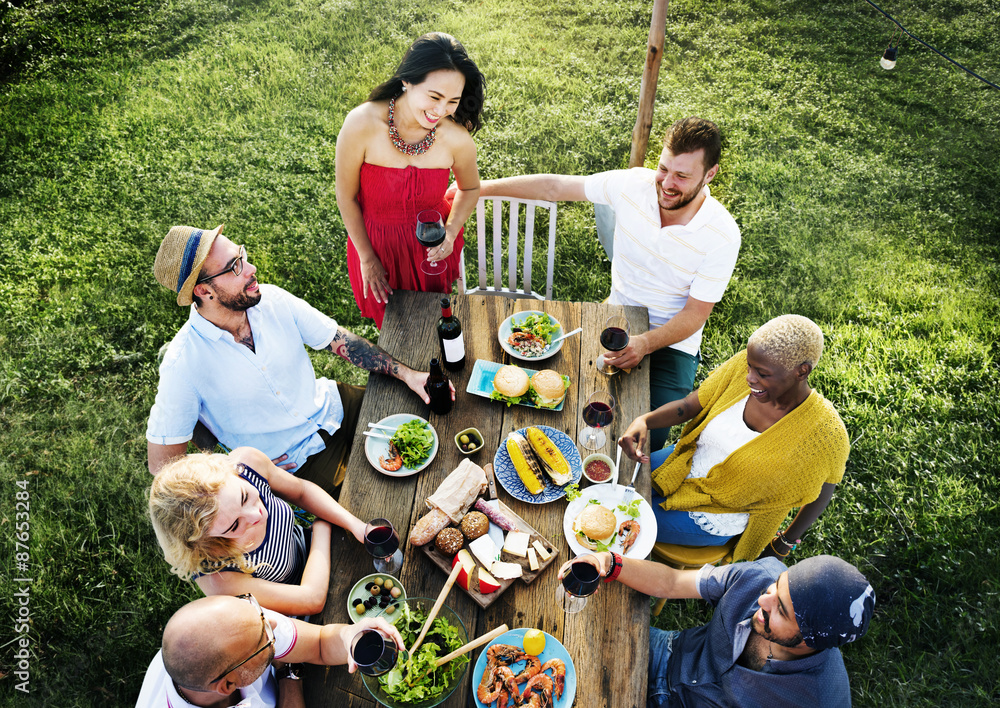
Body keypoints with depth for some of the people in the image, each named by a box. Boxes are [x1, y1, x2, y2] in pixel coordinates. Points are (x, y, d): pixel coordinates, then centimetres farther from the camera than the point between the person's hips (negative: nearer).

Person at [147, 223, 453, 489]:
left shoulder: (273, 300, -10)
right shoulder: (183, 365, -22)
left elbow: (340, 341, -2)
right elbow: (162, 463, -14)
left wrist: (406, 373, -11)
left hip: (333, 407, 5)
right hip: (293, 464, -5)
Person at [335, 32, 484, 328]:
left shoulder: (457, 139, -25)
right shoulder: (362, 124, -30)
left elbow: (469, 189, -1)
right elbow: (346, 197, -15)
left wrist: (450, 232, -18)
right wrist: (367, 258, -6)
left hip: (432, 246, 1)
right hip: (376, 243, 0)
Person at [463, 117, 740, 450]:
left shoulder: (723, 235, -20)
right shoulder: (634, 184, -13)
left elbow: (695, 314, -15)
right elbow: (554, 187, -3)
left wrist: (644, 344, -34)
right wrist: (483, 187, -1)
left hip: (672, 341, -3)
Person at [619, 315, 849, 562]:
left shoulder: (826, 435, -28)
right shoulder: (743, 368, -18)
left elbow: (821, 496, -9)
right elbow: (687, 406, -7)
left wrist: (787, 541, 7)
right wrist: (644, 421, -27)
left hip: (713, 520, -5)